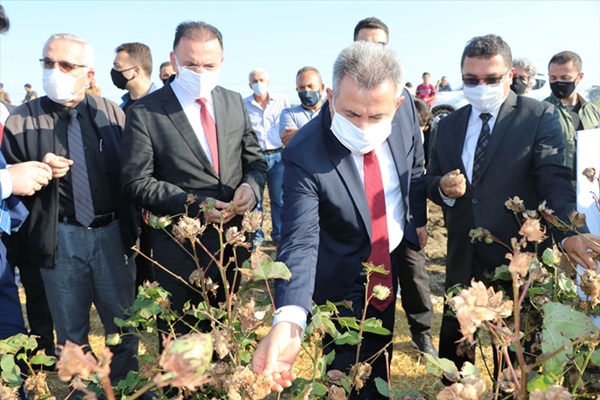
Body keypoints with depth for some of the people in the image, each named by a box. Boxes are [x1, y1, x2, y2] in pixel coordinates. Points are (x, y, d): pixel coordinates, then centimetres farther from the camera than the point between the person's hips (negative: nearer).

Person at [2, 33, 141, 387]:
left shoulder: (112, 113, 1)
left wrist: (135, 227, 2)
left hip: (114, 234, 1)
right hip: (60, 237, 0)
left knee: (124, 329, 14)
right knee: (71, 335, 16)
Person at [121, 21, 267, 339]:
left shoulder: (234, 102, 5)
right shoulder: (145, 112, -9)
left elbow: (254, 159, 12)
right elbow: (137, 182, -10)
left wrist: (252, 185, -11)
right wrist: (195, 205, -21)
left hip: (234, 242, 5)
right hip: (180, 250, -4)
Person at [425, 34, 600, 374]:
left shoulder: (540, 117, -6)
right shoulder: (448, 126, 7)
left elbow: (554, 180, -16)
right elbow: (431, 181, 12)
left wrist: (568, 233, -34)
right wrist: (443, 188, -13)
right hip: (463, 261, 4)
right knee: (452, 350, 16)